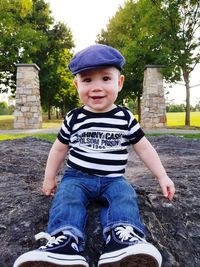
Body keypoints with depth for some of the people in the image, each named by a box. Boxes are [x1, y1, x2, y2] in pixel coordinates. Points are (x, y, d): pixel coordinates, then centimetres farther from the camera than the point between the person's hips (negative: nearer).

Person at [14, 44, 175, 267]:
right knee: (67, 198, -28)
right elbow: (59, 148, 12)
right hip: (77, 176, 1)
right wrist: (49, 178, 16)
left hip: (113, 180, 0)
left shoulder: (125, 118, -1)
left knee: (125, 197, -28)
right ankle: (64, 241, -45)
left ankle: (124, 240, -46)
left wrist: (162, 176, 3)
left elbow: (144, 148, 6)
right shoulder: (74, 118, 1)